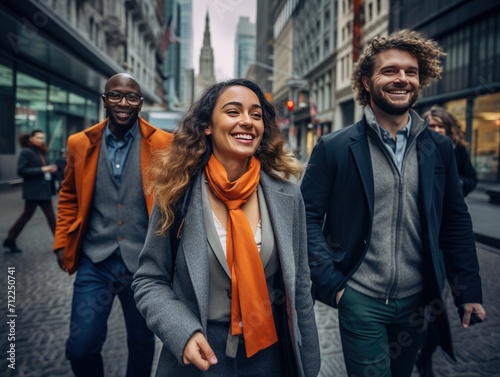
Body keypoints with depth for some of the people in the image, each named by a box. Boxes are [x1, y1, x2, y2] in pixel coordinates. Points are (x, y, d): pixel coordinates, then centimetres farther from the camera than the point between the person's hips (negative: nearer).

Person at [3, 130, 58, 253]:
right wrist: (42, 169, -22)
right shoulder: (26, 152, -10)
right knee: (27, 215, 5)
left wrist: (50, 169, 0)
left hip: (44, 189, 7)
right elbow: (21, 171, -18)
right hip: (33, 190, -7)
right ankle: (10, 240, 22)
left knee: (51, 216, 7)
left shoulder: (42, 152, 12)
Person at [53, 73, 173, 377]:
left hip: (144, 262, -1)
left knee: (142, 344, 16)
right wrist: (63, 242, 5)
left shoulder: (164, 145, -6)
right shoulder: (80, 143, 2)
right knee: (80, 347, 4)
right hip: (95, 263, 2)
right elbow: (69, 197, 14)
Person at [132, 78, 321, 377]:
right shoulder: (179, 192, -12)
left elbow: (299, 286, -1)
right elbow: (149, 280, -5)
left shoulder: (287, 194, -8)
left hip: (271, 352, 2)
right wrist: (183, 333, -22)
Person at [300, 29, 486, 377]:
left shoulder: (439, 148, 2)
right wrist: (331, 282, -13)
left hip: (416, 302, 4)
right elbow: (309, 218, -8)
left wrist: (469, 290, 3)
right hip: (360, 299, -4)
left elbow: (455, 221, 6)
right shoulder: (334, 148, -9)